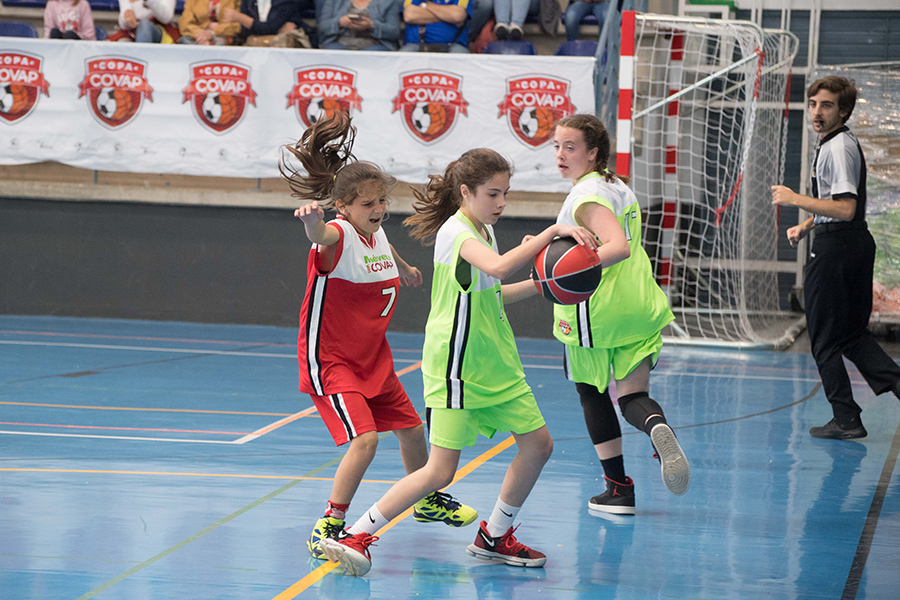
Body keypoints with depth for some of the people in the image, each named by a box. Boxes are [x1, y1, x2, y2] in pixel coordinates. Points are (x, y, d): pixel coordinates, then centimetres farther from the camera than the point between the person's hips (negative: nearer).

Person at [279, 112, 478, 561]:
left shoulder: (376, 233, 2)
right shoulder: (339, 235, -23)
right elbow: (320, 235, -50)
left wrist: (404, 269, 50)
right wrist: (311, 218, -74)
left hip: (372, 359, 9)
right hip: (330, 360, -9)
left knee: (411, 428, 21)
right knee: (364, 438, -24)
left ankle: (428, 501, 47)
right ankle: (328, 527, -17)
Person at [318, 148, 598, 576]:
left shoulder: (482, 230, 12)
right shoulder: (456, 231, -18)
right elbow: (497, 267, -39)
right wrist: (552, 232, -38)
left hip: (494, 363, 9)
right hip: (456, 367, -9)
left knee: (537, 443, 8)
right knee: (440, 472, -13)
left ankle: (494, 538, 22)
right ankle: (355, 537, -7)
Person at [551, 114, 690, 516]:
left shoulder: (586, 195, -14)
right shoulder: (620, 187, 13)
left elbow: (619, 246, -27)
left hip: (596, 310, -7)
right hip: (640, 304, 7)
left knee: (592, 393, 12)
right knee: (632, 396, 3)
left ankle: (618, 487, 13)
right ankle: (657, 427, -33)